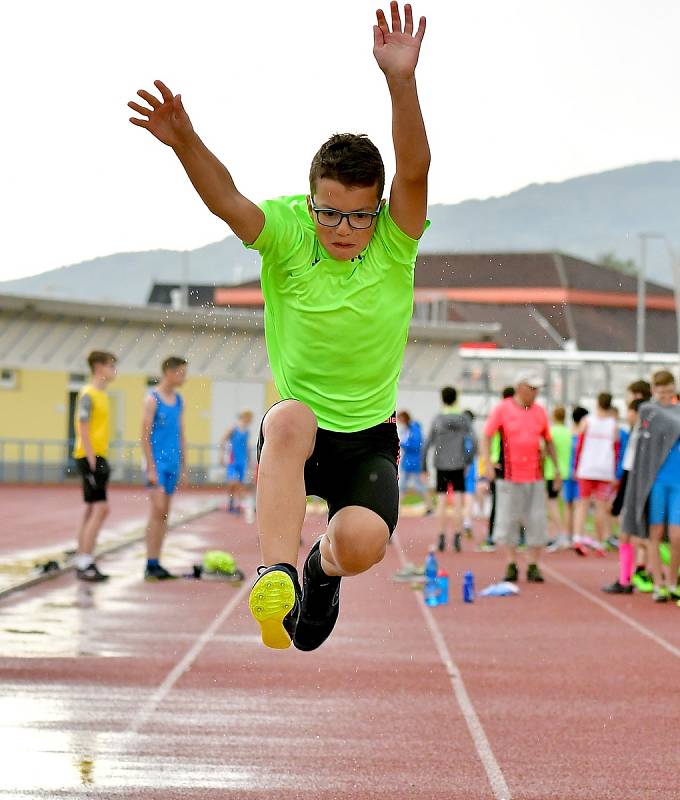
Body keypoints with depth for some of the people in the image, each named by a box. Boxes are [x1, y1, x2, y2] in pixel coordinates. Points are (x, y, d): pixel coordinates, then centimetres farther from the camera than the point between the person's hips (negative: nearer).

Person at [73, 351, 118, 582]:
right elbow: (83, 429, -16)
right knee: (100, 509, -13)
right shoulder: (88, 395, -12)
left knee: (92, 511, 11)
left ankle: (82, 563, 15)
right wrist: (92, 460, -20)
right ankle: (85, 564, -13)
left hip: (98, 457, 10)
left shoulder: (102, 395, 16)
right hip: (90, 457, -10)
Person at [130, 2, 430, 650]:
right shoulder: (287, 234, -9)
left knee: (363, 543, -26)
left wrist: (401, 81, -44)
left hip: (372, 437, 1)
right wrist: (184, 141, -50)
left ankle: (324, 566, 13)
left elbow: (414, 171, -27)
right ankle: (275, 576, -41)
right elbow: (228, 201, -28)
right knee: (289, 420, -38)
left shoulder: (395, 242, -8)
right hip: (298, 434, -1)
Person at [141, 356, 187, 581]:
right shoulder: (152, 399, -8)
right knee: (158, 510, -13)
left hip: (172, 464, 7)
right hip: (157, 463, -7)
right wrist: (151, 468, -16)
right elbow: (145, 436, -11)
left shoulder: (178, 400, 14)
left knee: (164, 514, 6)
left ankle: (156, 563, 9)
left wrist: (182, 464, 16)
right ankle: (150, 564, -12)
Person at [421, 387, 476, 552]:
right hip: (458, 466, 0)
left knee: (441, 503, 5)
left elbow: (427, 445, -3)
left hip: (441, 466, 0)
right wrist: (468, 461, 7)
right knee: (458, 503, 2)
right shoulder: (463, 419, 1)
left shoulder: (437, 419, -1)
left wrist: (424, 468, 5)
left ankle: (441, 537, 1)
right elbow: (474, 441, -4)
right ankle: (457, 537, -4)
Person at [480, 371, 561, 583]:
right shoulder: (502, 410, -2)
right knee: (508, 520, 0)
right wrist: (488, 463, -17)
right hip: (509, 476, -3)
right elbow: (486, 437, -3)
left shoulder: (540, 412, 9)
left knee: (536, 520, -1)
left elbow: (548, 442, 17)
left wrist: (557, 469, 13)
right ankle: (511, 565, 10)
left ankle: (533, 566, 6)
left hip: (535, 477, 3)